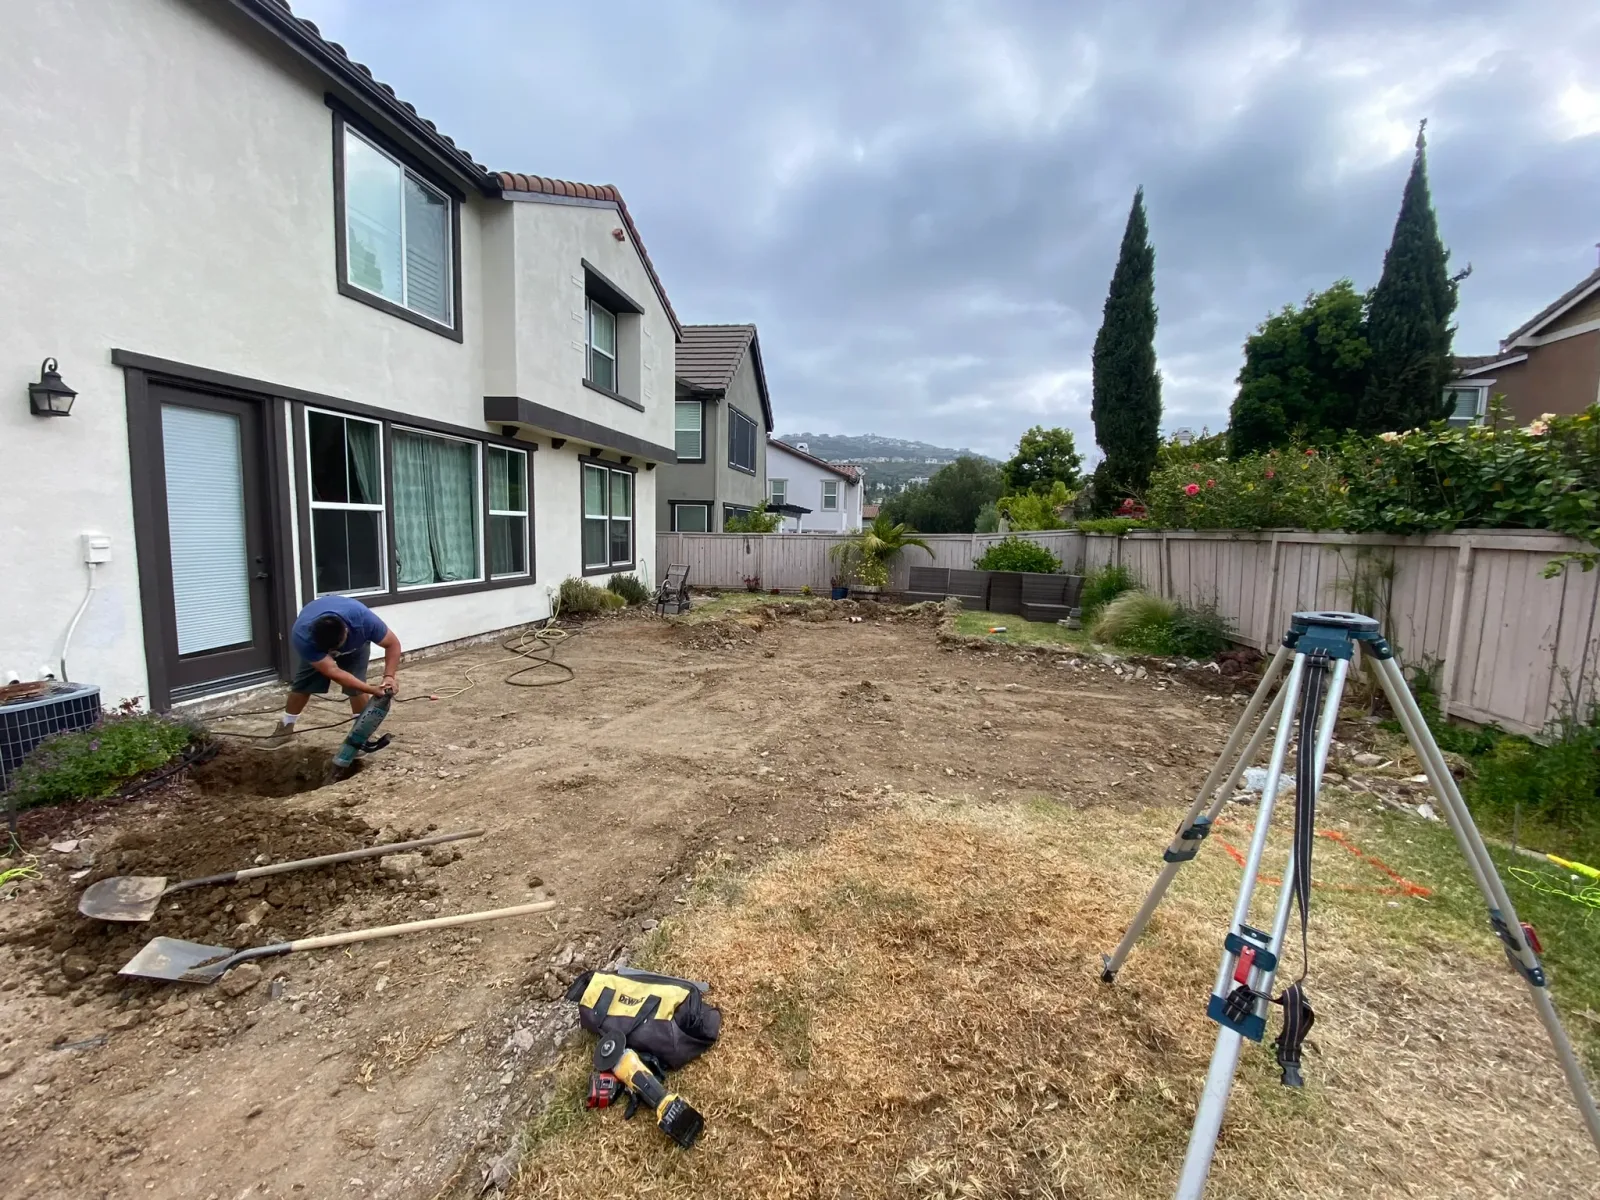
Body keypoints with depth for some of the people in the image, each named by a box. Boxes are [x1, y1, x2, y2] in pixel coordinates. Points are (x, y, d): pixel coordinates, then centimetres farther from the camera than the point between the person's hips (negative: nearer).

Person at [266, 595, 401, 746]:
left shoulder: (362, 618, -44)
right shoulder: (302, 637, -41)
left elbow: (393, 644, -32)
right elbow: (332, 671, -41)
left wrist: (389, 676, -45)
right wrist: (371, 689, -49)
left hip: (355, 641, -1)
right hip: (313, 643, 1)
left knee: (356, 687, -14)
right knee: (301, 684, 2)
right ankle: (285, 728, 25)